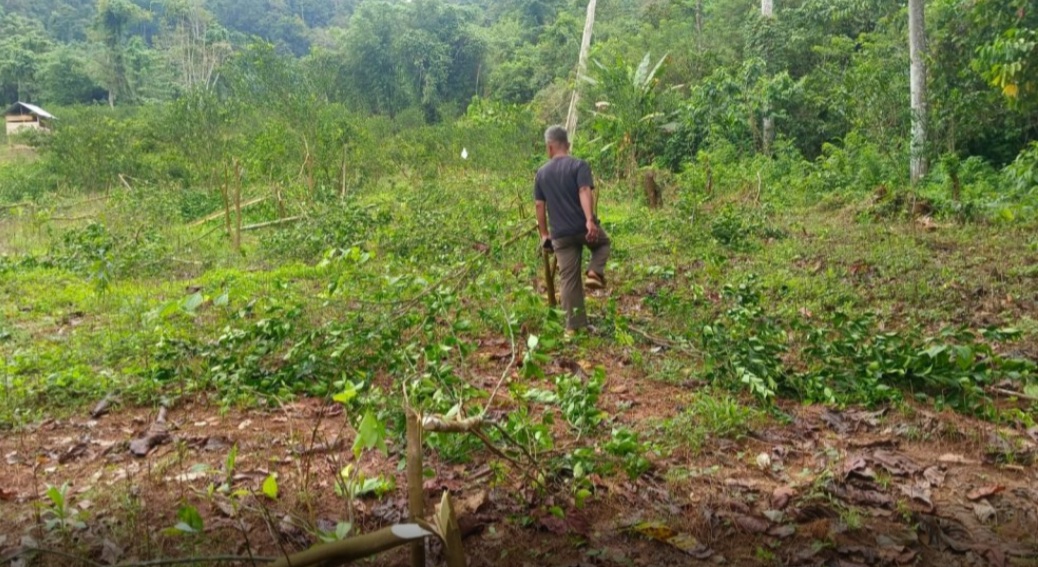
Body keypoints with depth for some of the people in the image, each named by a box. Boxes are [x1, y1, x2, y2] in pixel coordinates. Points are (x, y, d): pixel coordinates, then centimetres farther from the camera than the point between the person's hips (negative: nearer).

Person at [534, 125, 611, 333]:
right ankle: (594, 273, 4)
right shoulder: (579, 165, -3)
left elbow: (540, 206, 10)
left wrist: (544, 234, 18)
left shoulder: (542, 173, 10)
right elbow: (585, 192, -18)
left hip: (561, 234, 3)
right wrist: (590, 220, -28)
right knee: (603, 242, 31)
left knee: (569, 279, 8)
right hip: (585, 228, -3)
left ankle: (573, 325, 9)